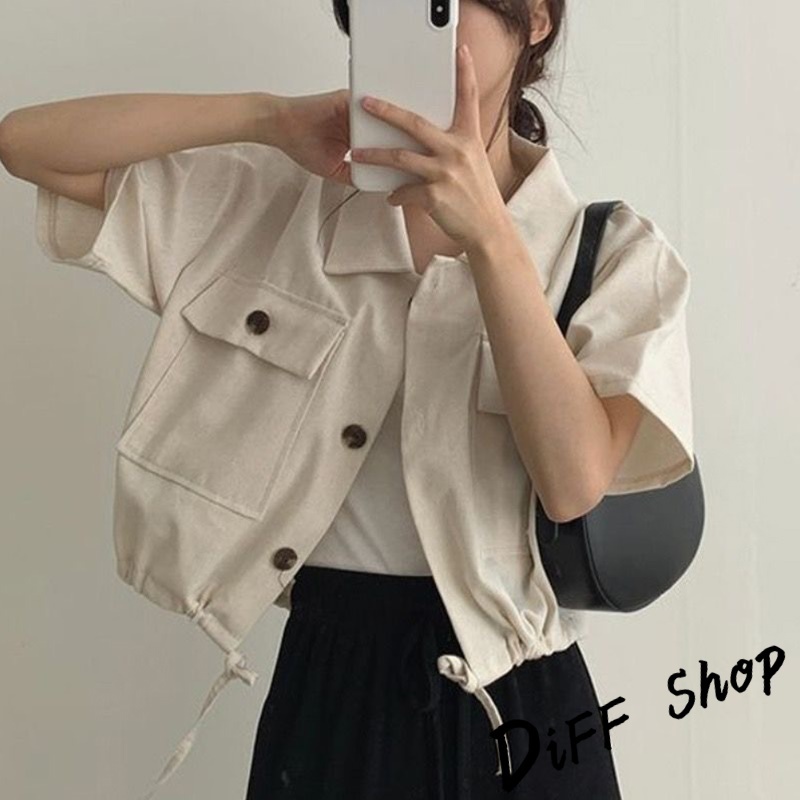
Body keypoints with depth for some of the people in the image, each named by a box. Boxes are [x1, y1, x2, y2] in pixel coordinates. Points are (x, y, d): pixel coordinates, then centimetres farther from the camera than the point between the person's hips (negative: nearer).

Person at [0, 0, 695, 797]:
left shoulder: (615, 251, -4)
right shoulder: (273, 206, 1)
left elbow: (573, 481, -17)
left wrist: (490, 238, -25)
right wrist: (270, 118, -14)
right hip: (323, 685, 2)